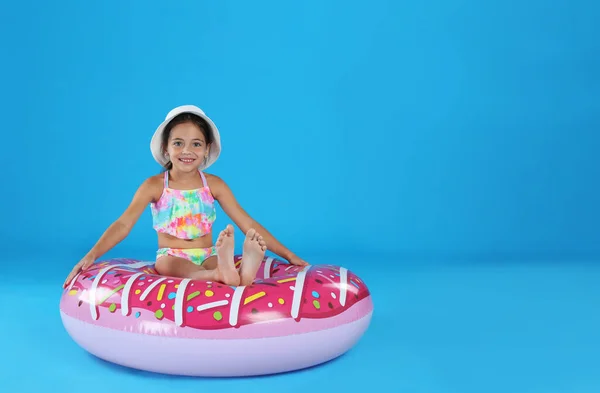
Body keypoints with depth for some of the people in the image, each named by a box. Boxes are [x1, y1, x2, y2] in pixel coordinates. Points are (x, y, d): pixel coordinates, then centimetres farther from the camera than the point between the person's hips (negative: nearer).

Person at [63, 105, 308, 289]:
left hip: (207, 258, 3)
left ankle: (244, 268, -66)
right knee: (164, 263, -38)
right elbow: (123, 224, -9)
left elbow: (248, 224, 1)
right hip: (172, 259, -2)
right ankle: (221, 274, -66)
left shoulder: (214, 184, 3)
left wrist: (288, 255, -4)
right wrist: (92, 255, -26)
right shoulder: (154, 185, -1)